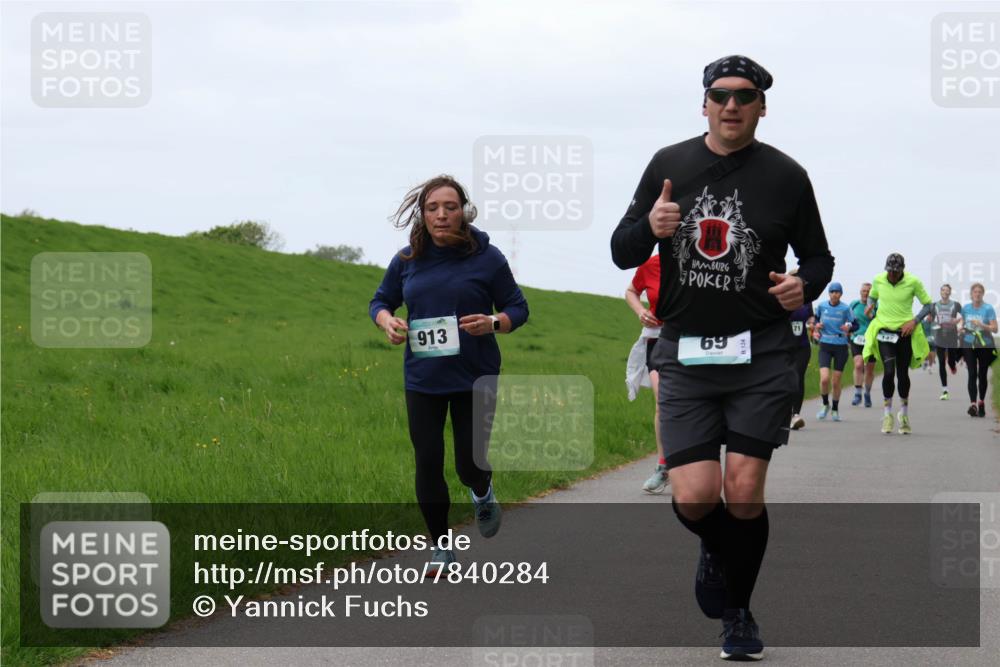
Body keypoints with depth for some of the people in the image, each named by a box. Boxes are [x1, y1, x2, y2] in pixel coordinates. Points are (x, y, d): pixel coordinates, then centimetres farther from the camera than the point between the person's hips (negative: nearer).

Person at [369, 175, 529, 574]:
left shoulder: (486, 258, -6)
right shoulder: (406, 260, 2)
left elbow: (518, 308, 1)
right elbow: (380, 301, 15)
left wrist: (493, 323, -20)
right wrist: (387, 322, -8)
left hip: (475, 378, -2)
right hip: (422, 380, 2)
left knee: (469, 463, -2)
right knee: (428, 464, 0)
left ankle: (483, 495, 37)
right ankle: (440, 547, 15)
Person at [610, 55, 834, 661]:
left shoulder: (786, 176, 2)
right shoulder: (669, 166, 6)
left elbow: (818, 257, 12)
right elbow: (622, 253, 9)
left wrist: (805, 285, -10)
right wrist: (650, 228, -13)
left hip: (762, 354, -1)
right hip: (685, 354, 1)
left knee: (744, 493, -8)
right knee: (694, 499, -8)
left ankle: (739, 612, 16)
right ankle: (717, 551, 30)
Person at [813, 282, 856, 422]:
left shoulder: (845, 309, -5)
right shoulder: (821, 306, 1)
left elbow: (855, 324, 1)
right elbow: (816, 318, 18)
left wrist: (848, 328, -20)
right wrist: (817, 325, -3)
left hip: (841, 346, -1)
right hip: (825, 346, 1)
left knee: (836, 381, 4)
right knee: (824, 379, -14)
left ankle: (835, 410, 24)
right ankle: (825, 405, 12)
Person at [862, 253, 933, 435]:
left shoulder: (913, 282, -8)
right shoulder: (878, 280, -2)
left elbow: (928, 305, 1)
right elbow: (872, 296, 20)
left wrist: (915, 321, -12)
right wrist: (870, 305, -2)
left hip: (905, 331, 0)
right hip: (884, 330, 0)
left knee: (903, 374, 5)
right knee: (888, 372, -15)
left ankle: (904, 414, 27)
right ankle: (887, 414, 0)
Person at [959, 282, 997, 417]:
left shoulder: (988, 309, -5)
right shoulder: (965, 308, 6)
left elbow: (995, 329, -9)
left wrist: (981, 325, -23)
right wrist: (962, 329, -1)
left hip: (985, 345, -2)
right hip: (969, 345, 2)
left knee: (982, 375, 7)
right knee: (972, 374, -10)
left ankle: (982, 403, 23)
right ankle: (973, 404, -18)